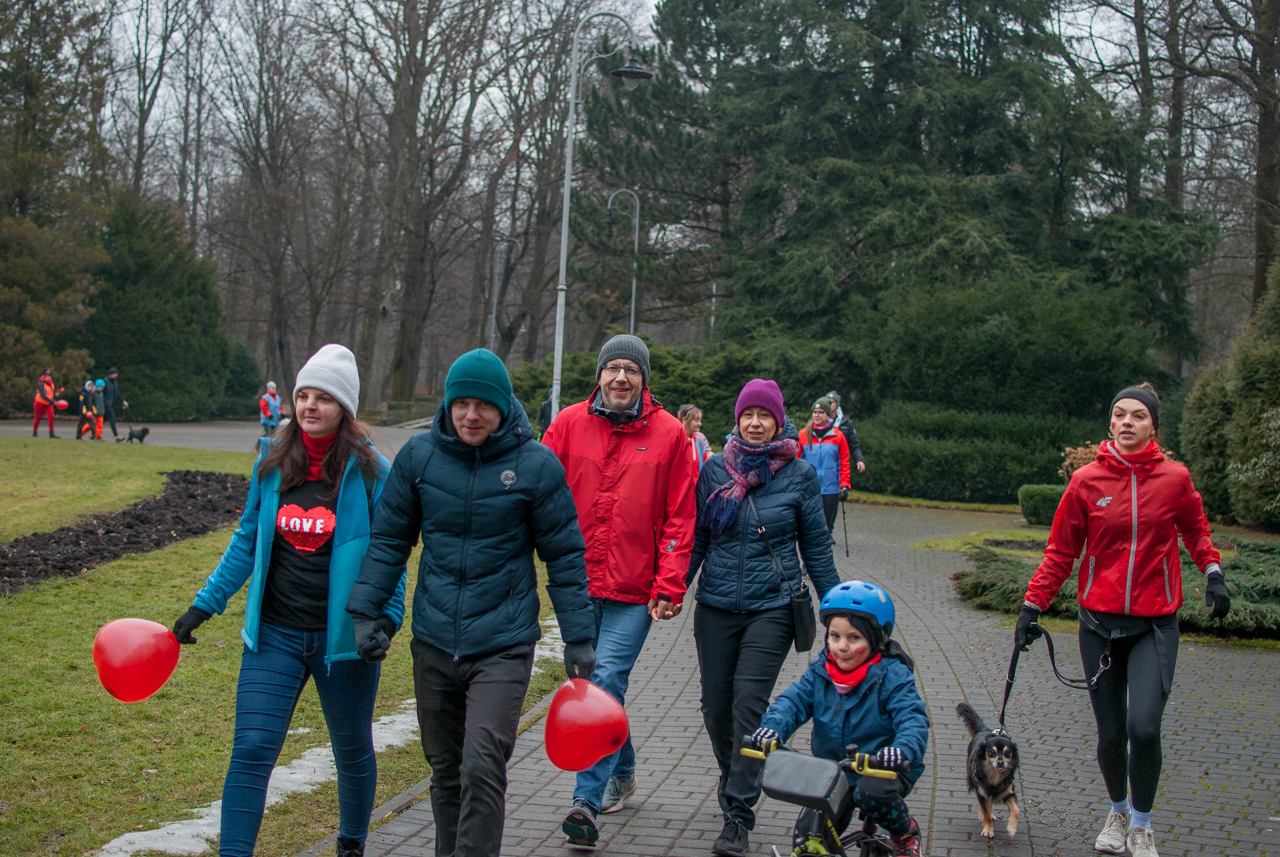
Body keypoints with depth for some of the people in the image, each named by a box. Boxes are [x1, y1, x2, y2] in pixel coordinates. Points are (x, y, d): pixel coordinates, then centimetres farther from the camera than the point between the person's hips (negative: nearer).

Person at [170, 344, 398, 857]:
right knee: (251, 750, -7)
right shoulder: (272, 462, 3)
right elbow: (247, 541, 12)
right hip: (273, 634, 2)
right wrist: (204, 604, 10)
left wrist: (388, 616, -13)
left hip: (343, 636, -2)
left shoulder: (368, 470, -8)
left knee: (353, 752, 15)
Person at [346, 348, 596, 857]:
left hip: (503, 646, -3)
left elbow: (564, 556, -1)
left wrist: (578, 637, -1)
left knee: (482, 769, -14)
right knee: (445, 771, 15)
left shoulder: (535, 464, -7)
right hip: (434, 643, 4)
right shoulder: (419, 455, 0)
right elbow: (389, 540, 7)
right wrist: (364, 610, -1)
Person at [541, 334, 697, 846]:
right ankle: (622, 771, 35)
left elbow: (680, 517, 0)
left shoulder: (668, 433, -1)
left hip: (634, 591, -3)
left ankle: (587, 801, -8)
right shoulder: (569, 424, 3)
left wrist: (669, 587, -6)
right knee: (593, 684, 14)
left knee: (606, 683, -11)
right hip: (578, 584, 3)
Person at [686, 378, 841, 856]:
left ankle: (738, 817, -6)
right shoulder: (715, 469, 5)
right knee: (715, 705, 7)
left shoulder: (800, 474, 0)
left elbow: (816, 547, 5)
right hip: (716, 606, 3)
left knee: (749, 703, -11)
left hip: (772, 607, -3)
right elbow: (696, 538, 10)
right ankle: (733, 778, 35)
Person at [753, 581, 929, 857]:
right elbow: (793, 701, -8)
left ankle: (906, 832, -3)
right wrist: (772, 727, -30)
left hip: (884, 770, -3)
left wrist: (904, 749, -46)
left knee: (871, 793, -35)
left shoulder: (891, 676, -13)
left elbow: (913, 718, -23)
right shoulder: (820, 671, 0)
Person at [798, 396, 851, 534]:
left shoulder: (838, 436, 1)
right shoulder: (803, 435, 1)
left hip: (831, 489, 0)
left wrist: (844, 485, 0)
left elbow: (844, 462, 5)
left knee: (826, 524, 6)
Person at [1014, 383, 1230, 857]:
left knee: (1144, 727, -14)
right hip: (1100, 621, 1)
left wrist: (1213, 573, -1)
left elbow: (1196, 531, 15)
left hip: (1155, 624, -1)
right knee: (1111, 732, 6)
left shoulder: (1174, 478, -3)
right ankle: (1118, 812, 34)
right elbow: (1060, 551, 4)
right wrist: (1032, 606, 0)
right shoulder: (1086, 480, -2)